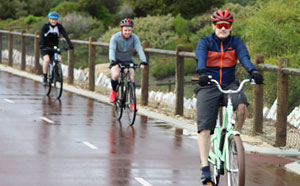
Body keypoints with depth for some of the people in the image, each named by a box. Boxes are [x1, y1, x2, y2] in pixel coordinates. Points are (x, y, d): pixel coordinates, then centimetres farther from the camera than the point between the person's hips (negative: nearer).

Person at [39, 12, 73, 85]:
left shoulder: (59, 26, -7)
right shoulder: (46, 26, -15)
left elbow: (65, 35, -15)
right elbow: (41, 36, -26)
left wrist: (70, 45, -28)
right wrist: (41, 45, -43)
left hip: (55, 46, 3)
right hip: (45, 47, -3)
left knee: (59, 59, -22)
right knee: (47, 60, -26)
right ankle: (45, 78, -14)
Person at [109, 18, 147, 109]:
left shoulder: (134, 38, -18)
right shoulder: (115, 37, -22)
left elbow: (139, 49, -29)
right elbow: (112, 50, -33)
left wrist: (143, 62, -45)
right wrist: (113, 61, -52)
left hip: (128, 61, 2)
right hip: (117, 61, -2)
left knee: (131, 79, -17)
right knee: (115, 76, -28)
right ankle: (114, 91, 2)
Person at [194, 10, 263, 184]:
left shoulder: (236, 42, 5)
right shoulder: (205, 42, 0)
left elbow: (244, 57, -14)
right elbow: (200, 58, -20)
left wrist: (253, 71, -36)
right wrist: (202, 73, -43)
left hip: (230, 85, 1)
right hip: (208, 87, -1)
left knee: (242, 106, -31)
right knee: (204, 127, -14)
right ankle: (205, 168, -15)